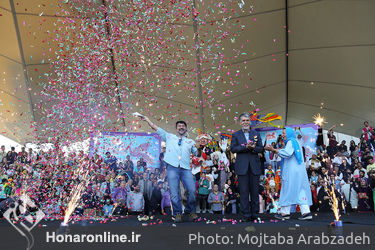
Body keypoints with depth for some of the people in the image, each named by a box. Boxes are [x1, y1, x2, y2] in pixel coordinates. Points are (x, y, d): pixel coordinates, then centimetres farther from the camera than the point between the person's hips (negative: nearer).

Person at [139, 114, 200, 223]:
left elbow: (197, 154, 16)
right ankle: (177, 214, 7)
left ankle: (190, 211, 9)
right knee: (174, 193, -8)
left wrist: (198, 147, -5)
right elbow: (155, 128, 21)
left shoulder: (190, 142, 24)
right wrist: (146, 119, 16)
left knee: (192, 191, -12)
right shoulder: (169, 137, 21)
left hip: (185, 169, 1)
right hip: (172, 168, -1)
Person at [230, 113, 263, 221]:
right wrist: (245, 147, -17)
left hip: (255, 166, 2)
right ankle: (246, 214, 6)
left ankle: (255, 214, 14)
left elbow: (261, 148, 6)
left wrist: (253, 148, -15)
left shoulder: (256, 134, 14)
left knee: (255, 191, 5)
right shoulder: (235, 135, 8)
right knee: (244, 191, -2)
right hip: (242, 167, -2)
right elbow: (233, 149, -5)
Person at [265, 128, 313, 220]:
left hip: (292, 171, -9)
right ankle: (306, 211, 0)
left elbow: (287, 153, -22)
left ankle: (285, 212, 1)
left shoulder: (291, 142, -8)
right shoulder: (295, 142, 21)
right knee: (300, 190, 5)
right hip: (299, 171, 9)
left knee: (288, 189, -4)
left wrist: (273, 149, -20)